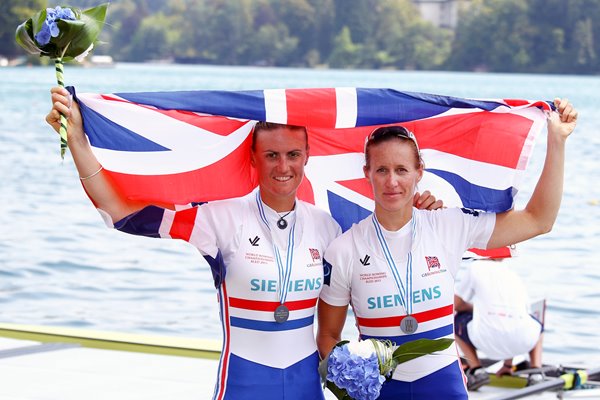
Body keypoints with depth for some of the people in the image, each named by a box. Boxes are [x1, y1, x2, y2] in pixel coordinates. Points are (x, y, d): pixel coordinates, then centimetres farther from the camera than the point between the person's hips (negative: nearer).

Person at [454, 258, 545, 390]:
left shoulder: (473, 267, 17)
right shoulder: (514, 276, 29)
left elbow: (455, 305, 17)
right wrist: (508, 364, 46)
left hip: (488, 340, -4)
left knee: (456, 321, 27)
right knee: (537, 325, 39)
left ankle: (476, 370, 10)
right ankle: (536, 373, 15)